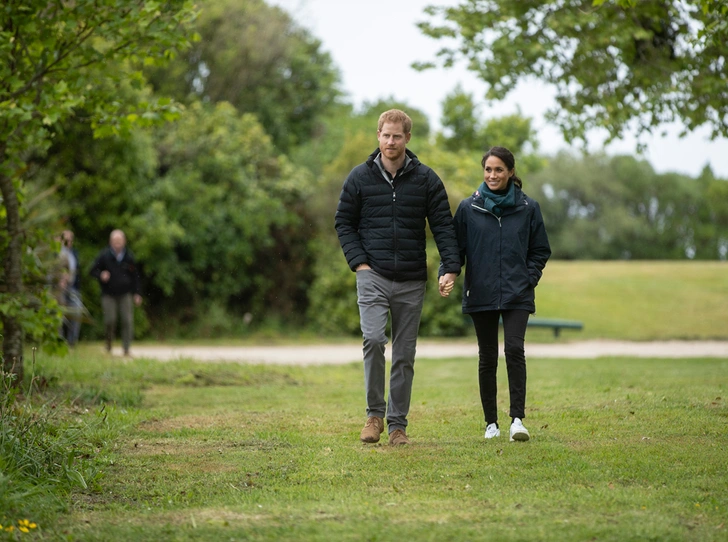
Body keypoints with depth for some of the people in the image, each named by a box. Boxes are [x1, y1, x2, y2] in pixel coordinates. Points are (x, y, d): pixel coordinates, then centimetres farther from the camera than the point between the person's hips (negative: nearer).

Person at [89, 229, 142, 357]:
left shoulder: (129, 256, 5)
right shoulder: (104, 255, -1)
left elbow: (135, 276, 12)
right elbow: (93, 270, 5)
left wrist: (137, 293, 8)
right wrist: (101, 275, -17)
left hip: (125, 295, 2)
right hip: (109, 294, -2)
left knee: (127, 321, -7)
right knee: (109, 321, -5)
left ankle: (126, 349, -3)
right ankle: (108, 346, 20)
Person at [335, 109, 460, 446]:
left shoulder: (426, 179, 4)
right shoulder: (360, 177, 3)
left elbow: (443, 225, 3)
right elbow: (344, 223, 9)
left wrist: (451, 267, -10)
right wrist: (358, 262, -4)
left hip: (411, 281, 1)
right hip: (373, 276, -1)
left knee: (405, 355, 5)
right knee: (373, 339, -20)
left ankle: (397, 423, 14)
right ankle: (374, 414, -5)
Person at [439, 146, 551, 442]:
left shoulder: (528, 208, 4)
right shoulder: (469, 208, 3)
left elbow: (540, 251, 11)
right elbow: (456, 247, 4)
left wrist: (529, 279, -2)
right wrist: (447, 273, -13)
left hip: (517, 296, -1)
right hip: (481, 294, 1)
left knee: (515, 350, -16)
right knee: (487, 357, 6)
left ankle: (517, 419, -15)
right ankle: (491, 423, 13)